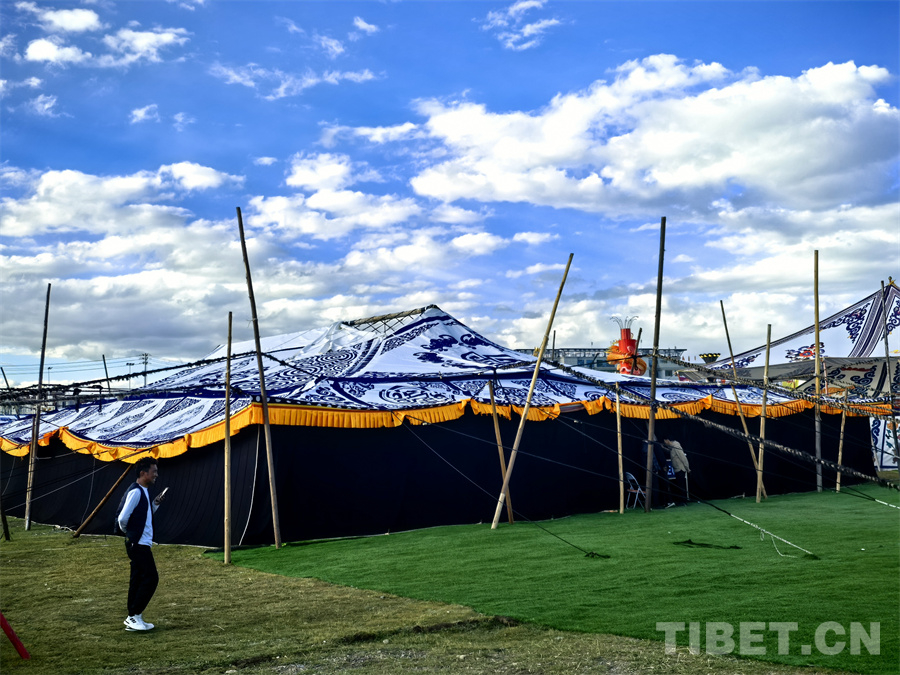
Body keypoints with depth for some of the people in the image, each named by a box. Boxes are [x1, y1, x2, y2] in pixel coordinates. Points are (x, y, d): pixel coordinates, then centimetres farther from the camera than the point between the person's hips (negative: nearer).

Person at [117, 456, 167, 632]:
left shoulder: (144, 491, 14)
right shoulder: (135, 492, -17)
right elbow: (123, 518, -20)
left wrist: (155, 504, 7)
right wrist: (129, 532, -2)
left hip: (142, 543, 10)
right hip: (138, 543, -10)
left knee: (139, 579, 11)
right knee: (151, 578, -9)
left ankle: (132, 619, 16)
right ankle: (134, 616, -3)